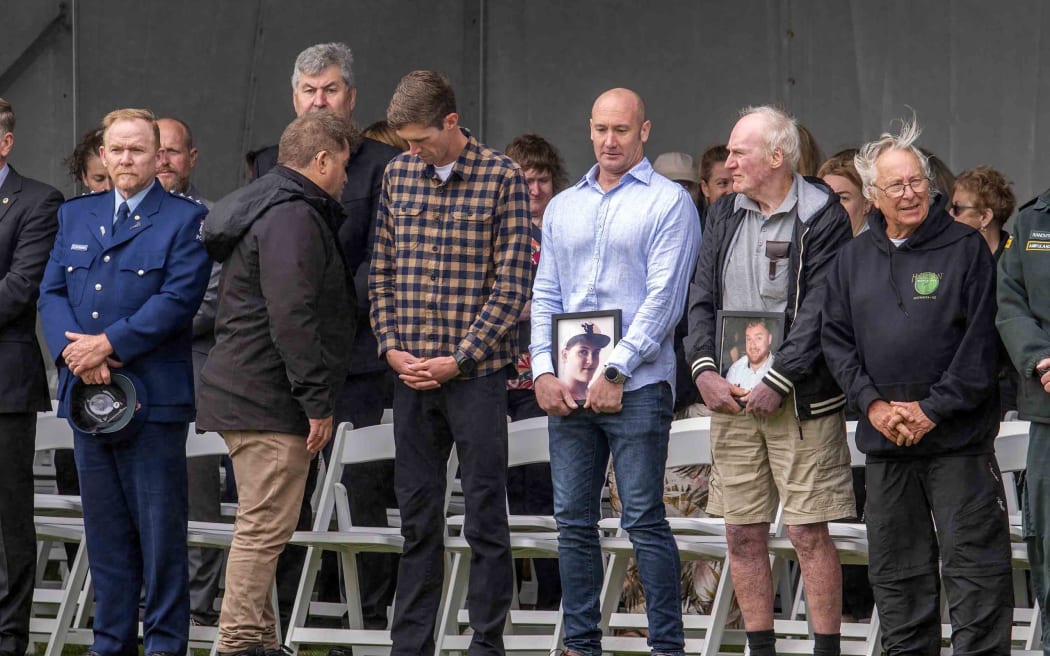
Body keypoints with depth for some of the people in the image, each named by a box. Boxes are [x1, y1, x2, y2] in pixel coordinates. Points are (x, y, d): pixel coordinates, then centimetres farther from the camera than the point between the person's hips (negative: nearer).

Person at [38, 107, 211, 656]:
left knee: (160, 529, -3)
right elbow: (51, 292, 9)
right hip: (86, 394, 5)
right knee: (105, 530, 9)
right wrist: (72, 352, -10)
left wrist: (109, 344, -16)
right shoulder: (74, 216, 16)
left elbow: (180, 298, -11)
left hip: (153, 398, -5)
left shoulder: (184, 219, -1)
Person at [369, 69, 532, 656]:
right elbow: (383, 270, 13)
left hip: (476, 371, -4)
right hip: (413, 373, 4)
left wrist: (458, 360, -11)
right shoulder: (399, 176, 9)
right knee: (418, 519, 9)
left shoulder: (502, 178, -5)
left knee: (486, 518, -1)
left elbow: (512, 282, -8)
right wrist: (392, 346, -1)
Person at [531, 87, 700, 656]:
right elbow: (545, 296, 16)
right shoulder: (563, 207, 18)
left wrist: (616, 370, -14)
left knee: (644, 519, -7)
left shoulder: (668, 203, 0)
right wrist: (543, 371, 1)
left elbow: (664, 298, -8)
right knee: (573, 521, 6)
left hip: (636, 386, -5)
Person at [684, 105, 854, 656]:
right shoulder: (724, 215, 13)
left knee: (808, 532, -5)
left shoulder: (822, 218, -6)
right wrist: (705, 370, -5)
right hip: (731, 399, 6)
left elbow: (819, 314, -11)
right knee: (742, 533, 6)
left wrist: (775, 384, -16)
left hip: (800, 402, -5)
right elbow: (701, 299, 10)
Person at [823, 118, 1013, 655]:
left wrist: (934, 408, -11)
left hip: (957, 438, -5)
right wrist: (872, 404, -4)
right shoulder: (854, 259, 12)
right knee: (895, 569, 10)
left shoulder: (965, 249, -2)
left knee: (972, 563, -7)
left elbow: (981, 341, -7)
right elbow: (836, 339, 10)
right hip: (884, 442, 5)